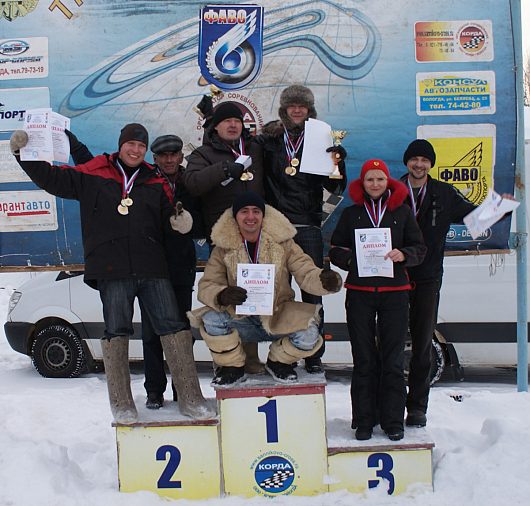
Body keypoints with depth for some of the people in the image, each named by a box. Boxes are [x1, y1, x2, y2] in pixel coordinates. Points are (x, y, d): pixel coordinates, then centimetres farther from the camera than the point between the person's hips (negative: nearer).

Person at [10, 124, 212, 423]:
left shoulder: (156, 184, 15)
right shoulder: (93, 176, 10)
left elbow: (167, 224, 15)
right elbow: (52, 178, 12)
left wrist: (179, 223, -6)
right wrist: (23, 152, 4)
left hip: (152, 269, 2)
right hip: (112, 272, -1)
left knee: (173, 325, -4)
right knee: (117, 331, -1)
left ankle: (190, 398, 2)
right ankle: (122, 404, 8)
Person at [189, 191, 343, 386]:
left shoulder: (282, 242, -5)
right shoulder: (223, 248, -5)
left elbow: (306, 273, -10)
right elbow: (206, 285, -6)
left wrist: (326, 281, -34)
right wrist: (221, 295, -31)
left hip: (278, 318, 0)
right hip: (241, 317, 1)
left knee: (308, 336, -27)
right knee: (211, 319, -28)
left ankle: (278, 361, 9)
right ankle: (232, 367, 2)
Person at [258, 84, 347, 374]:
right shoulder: (268, 140, 8)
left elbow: (336, 188, 5)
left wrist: (337, 163, -14)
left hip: (308, 228, 0)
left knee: (312, 292, 2)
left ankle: (314, 354, 11)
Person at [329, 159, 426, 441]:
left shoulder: (402, 211, 7)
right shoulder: (350, 214, 9)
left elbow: (420, 248, 7)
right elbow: (335, 250, 8)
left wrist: (403, 255, -14)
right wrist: (352, 260, -12)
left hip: (394, 292, 0)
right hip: (359, 293, 0)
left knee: (393, 359, 2)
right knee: (363, 359, 4)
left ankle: (393, 421, 14)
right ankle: (364, 421, 14)